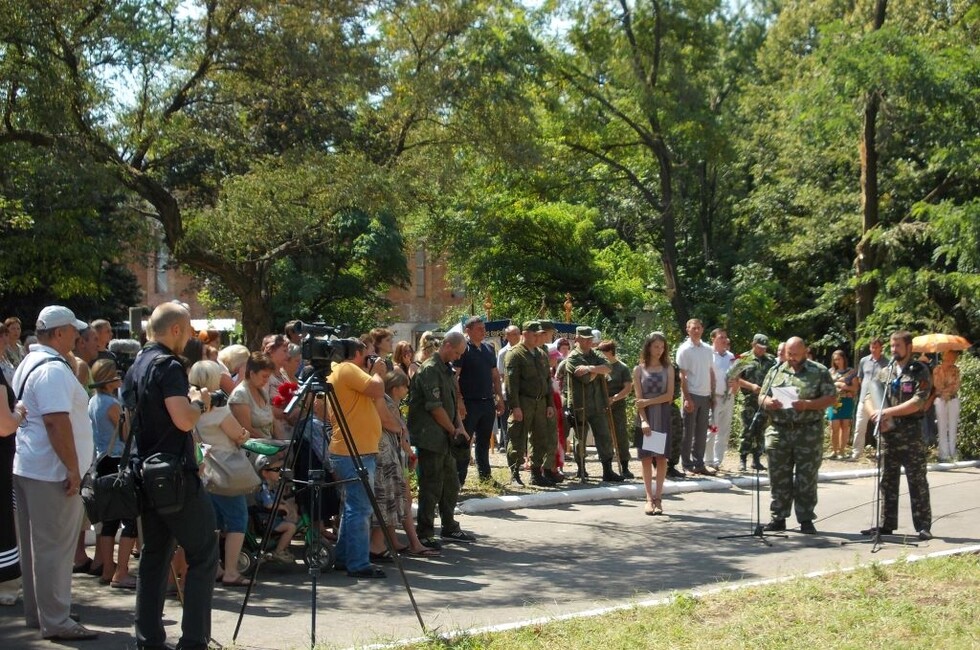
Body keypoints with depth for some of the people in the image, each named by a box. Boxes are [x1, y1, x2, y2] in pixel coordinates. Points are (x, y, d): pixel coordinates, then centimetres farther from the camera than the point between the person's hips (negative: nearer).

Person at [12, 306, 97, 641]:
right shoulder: (53, 369, -18)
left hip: (26, 468, 11)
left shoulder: (28, 364, 15)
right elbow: (57, 422, -25)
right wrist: (73, 469, -21)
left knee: (35, 546, 16)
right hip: (52, 473, -10)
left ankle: (36, 613, 25)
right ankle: (56, 622, -1)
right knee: (55, 547, -5)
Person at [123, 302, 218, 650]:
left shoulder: (136, 368, 13)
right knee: (203, 556, -3)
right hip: (175, 475, -9)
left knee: (153, 555, 12)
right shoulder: (168, 366, -15)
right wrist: (200, 402, -4)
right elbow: (184, 420, -24)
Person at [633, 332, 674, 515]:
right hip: (645, 417, 0)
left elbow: (669, 396, -3)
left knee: (661, 457, -1)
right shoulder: (639, 369, 3)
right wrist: (644, 420, -14)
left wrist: (649, 401, -13)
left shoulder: (668, 369, 5)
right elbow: (639, 399, -3)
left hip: (663, 417, 1)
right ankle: (649, 498, 3)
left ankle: (658, 498, 2)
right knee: (646, 457, 0)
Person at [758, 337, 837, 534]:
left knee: (806, 479, 1)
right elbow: (761, 397, 14)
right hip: (779, 431, 3)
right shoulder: (776, 371, 13)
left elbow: (831, 398, -3)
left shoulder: (819, 372, 3)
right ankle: (778, 518, 13)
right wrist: (768, 403, -10)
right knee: (779, 477, 5)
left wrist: (808, 404, -17)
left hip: (808, 434, -3)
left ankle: (806, 520, 8)